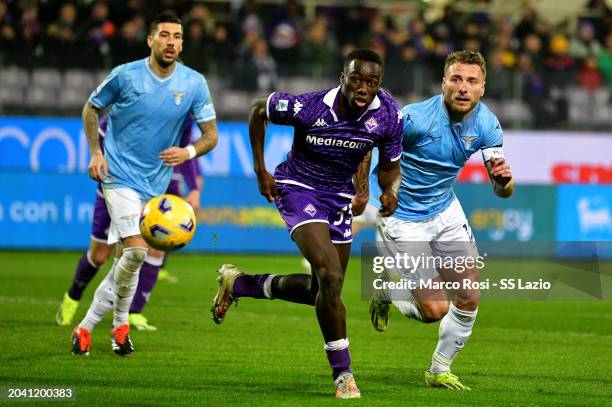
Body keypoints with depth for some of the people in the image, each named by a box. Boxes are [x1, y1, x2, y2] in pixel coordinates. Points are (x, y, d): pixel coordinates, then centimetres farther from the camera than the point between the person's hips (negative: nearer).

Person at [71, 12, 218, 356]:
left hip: (156, 182, 4)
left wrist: (189, 151, -20)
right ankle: (120, 323, 4)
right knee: (136, 251, -16)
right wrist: (96, 152, -3)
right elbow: (92, 109, 7)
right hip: (120, 175, -4)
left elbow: (211, 136, 0)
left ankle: (88, 325, 23)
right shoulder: (126, 75, -9)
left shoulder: (195, 84, -3)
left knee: (125, 257, 8)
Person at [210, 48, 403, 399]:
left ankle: (238, 284, 35)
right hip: (298, 189, -6)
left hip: (339, 198, 6)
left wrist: (390, 191, -22)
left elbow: (390, 166, 1)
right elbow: (258, 109, -5)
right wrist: (260, 170, -5)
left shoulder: (389, 116, -16)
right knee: (330, 276, -24)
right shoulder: (308, 107, -26)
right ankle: (342, 372, -11)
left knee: (321, 291, 12)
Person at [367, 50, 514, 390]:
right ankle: (387, 289, 23)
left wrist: (504, 179, -31)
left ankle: (439, 371, 24)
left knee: (469, 301, 1)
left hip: (445, 211, 5)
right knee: (436, 310, -9)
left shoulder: (487, 125, -11)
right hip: (403, 219, -5)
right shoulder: (414, 118, -27)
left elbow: (502, 190, -8)